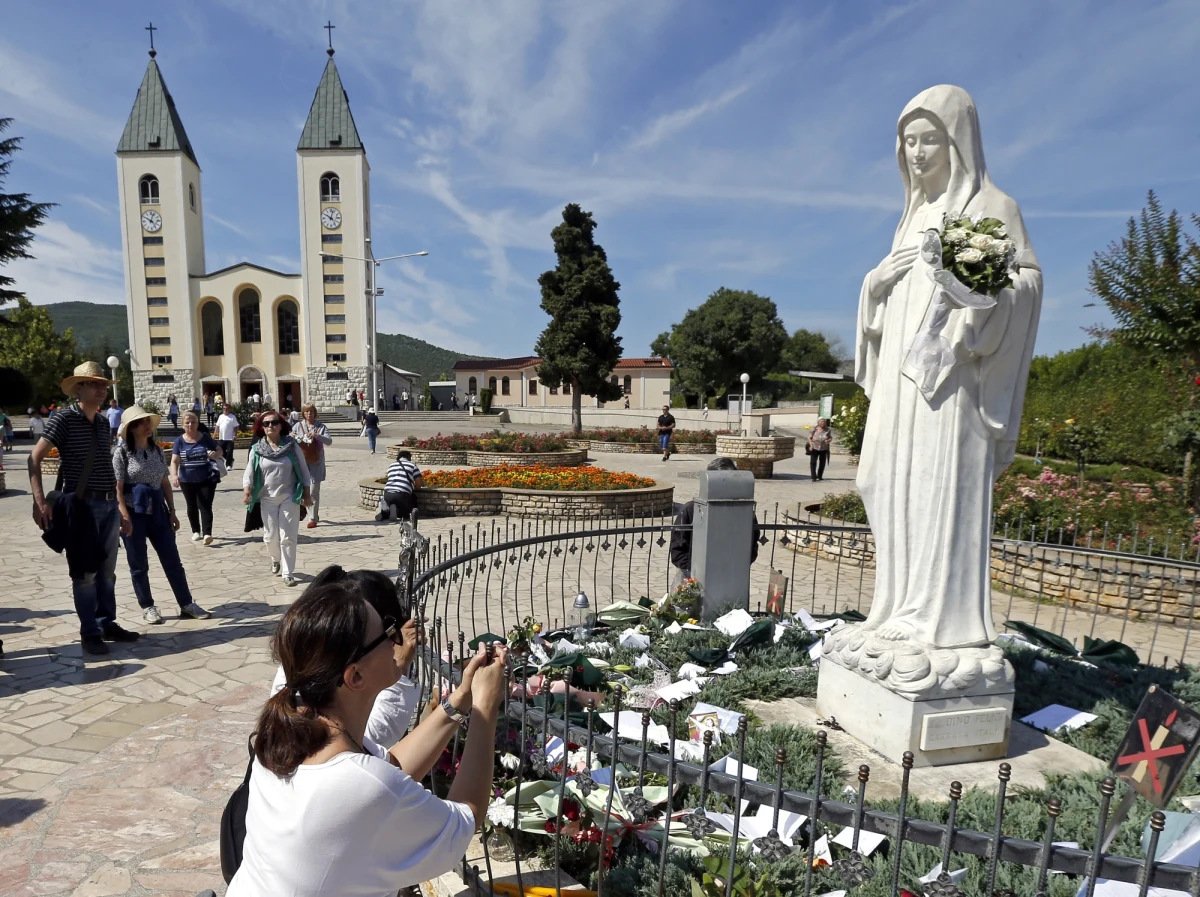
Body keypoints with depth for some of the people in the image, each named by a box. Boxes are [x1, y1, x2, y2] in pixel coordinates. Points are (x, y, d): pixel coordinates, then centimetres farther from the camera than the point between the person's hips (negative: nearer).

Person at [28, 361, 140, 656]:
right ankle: (89, 632, 10)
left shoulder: (103, 422, 12)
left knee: (106, 571, 13)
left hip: (109, 504, 6)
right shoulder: (64, 420, -7)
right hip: (81, 505, -6)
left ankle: (107, 624, 23)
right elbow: (35, 458, -10)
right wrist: (40, 501, -20)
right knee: (85, 573, 1)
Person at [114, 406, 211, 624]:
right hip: (134, 513, -5)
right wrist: (125, 518, -17)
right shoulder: (122, 452, -8)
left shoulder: (156, 450, 7)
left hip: (157, 511, 5)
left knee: (172, 560, 6)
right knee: (139, 564, 7)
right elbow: (117, 489, -11)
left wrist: (172, 512, 8)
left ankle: (187, 605, 13)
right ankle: (147, 607, 20)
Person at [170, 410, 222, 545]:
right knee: (192, 506, 15)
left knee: (205, 506, -9)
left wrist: (215, 454, -17)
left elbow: (220, 450, 8)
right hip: (187, 481, 2)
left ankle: (207, 533, -14)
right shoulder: (179, 441, -2)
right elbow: (174, 461, -8)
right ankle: (196, 531, 30)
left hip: (207, 480, -2)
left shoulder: (205, 438, -2)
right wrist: (174, 475, -25)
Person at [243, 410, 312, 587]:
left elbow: (303, 470, 1)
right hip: (268, 499, 2)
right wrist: (246, 490, -20)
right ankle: (276, 559, 40)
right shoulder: (257, 449, -1)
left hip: (289, 497, -2)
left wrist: (307, 494, -2)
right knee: (270, 536, 9)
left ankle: (288, 573, 7)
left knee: (288, 537, -2)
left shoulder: (292, 445, -3)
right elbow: (249, 472, -2)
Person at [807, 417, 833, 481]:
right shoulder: (814, 429, -5)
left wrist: (828, 440, -19)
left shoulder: (828, 430, -1)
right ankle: (814, 477, -8)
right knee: (813, 462, -10)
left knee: (822, 463, 10)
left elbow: (831, 438, 4)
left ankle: (820, 476, 24)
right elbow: (809, 438, 0)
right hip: (814, 448, -2)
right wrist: (811, 445, -12)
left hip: (824, 449, 2)